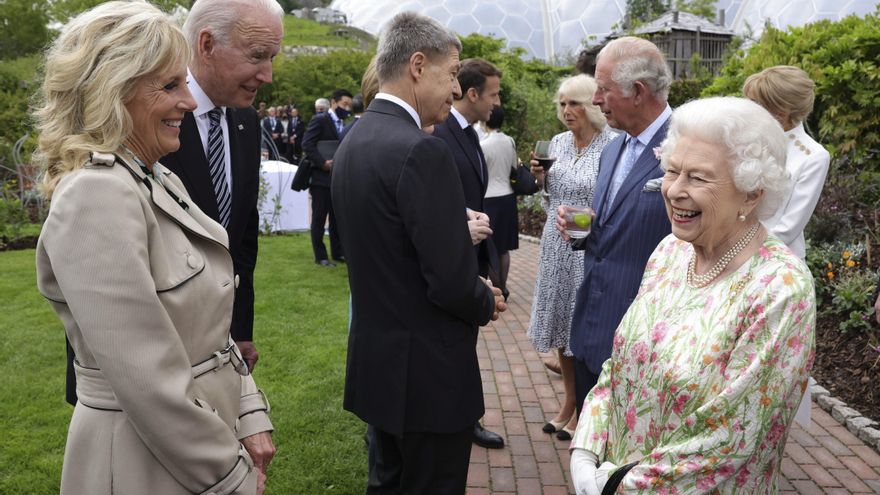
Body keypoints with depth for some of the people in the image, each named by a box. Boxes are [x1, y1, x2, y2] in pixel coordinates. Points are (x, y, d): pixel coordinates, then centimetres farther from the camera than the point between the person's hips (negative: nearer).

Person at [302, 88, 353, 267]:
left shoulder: (343, 125, 15)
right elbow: (307, 144, -16)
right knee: (319, 218, 1)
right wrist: (323, 162, -23)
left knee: (337, 217, 12)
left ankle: (337, 252, 22)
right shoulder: (320, 120, -9)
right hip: (321, 177, -7)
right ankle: (320, 256, 8)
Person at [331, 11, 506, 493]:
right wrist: (487, 304, -4)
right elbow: (452, 281, -24)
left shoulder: (354, 139, 5)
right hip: (427, 368, -9)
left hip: (375, 357, 9)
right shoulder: (421, 150, -23)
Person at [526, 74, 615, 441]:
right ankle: (569, 401, 32)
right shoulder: (558, 143, 7)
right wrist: (541, 179, -3)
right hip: (556, 247, 6)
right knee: (560, 326, 14)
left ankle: (584, 409, 23)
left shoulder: (612, 146, -11)